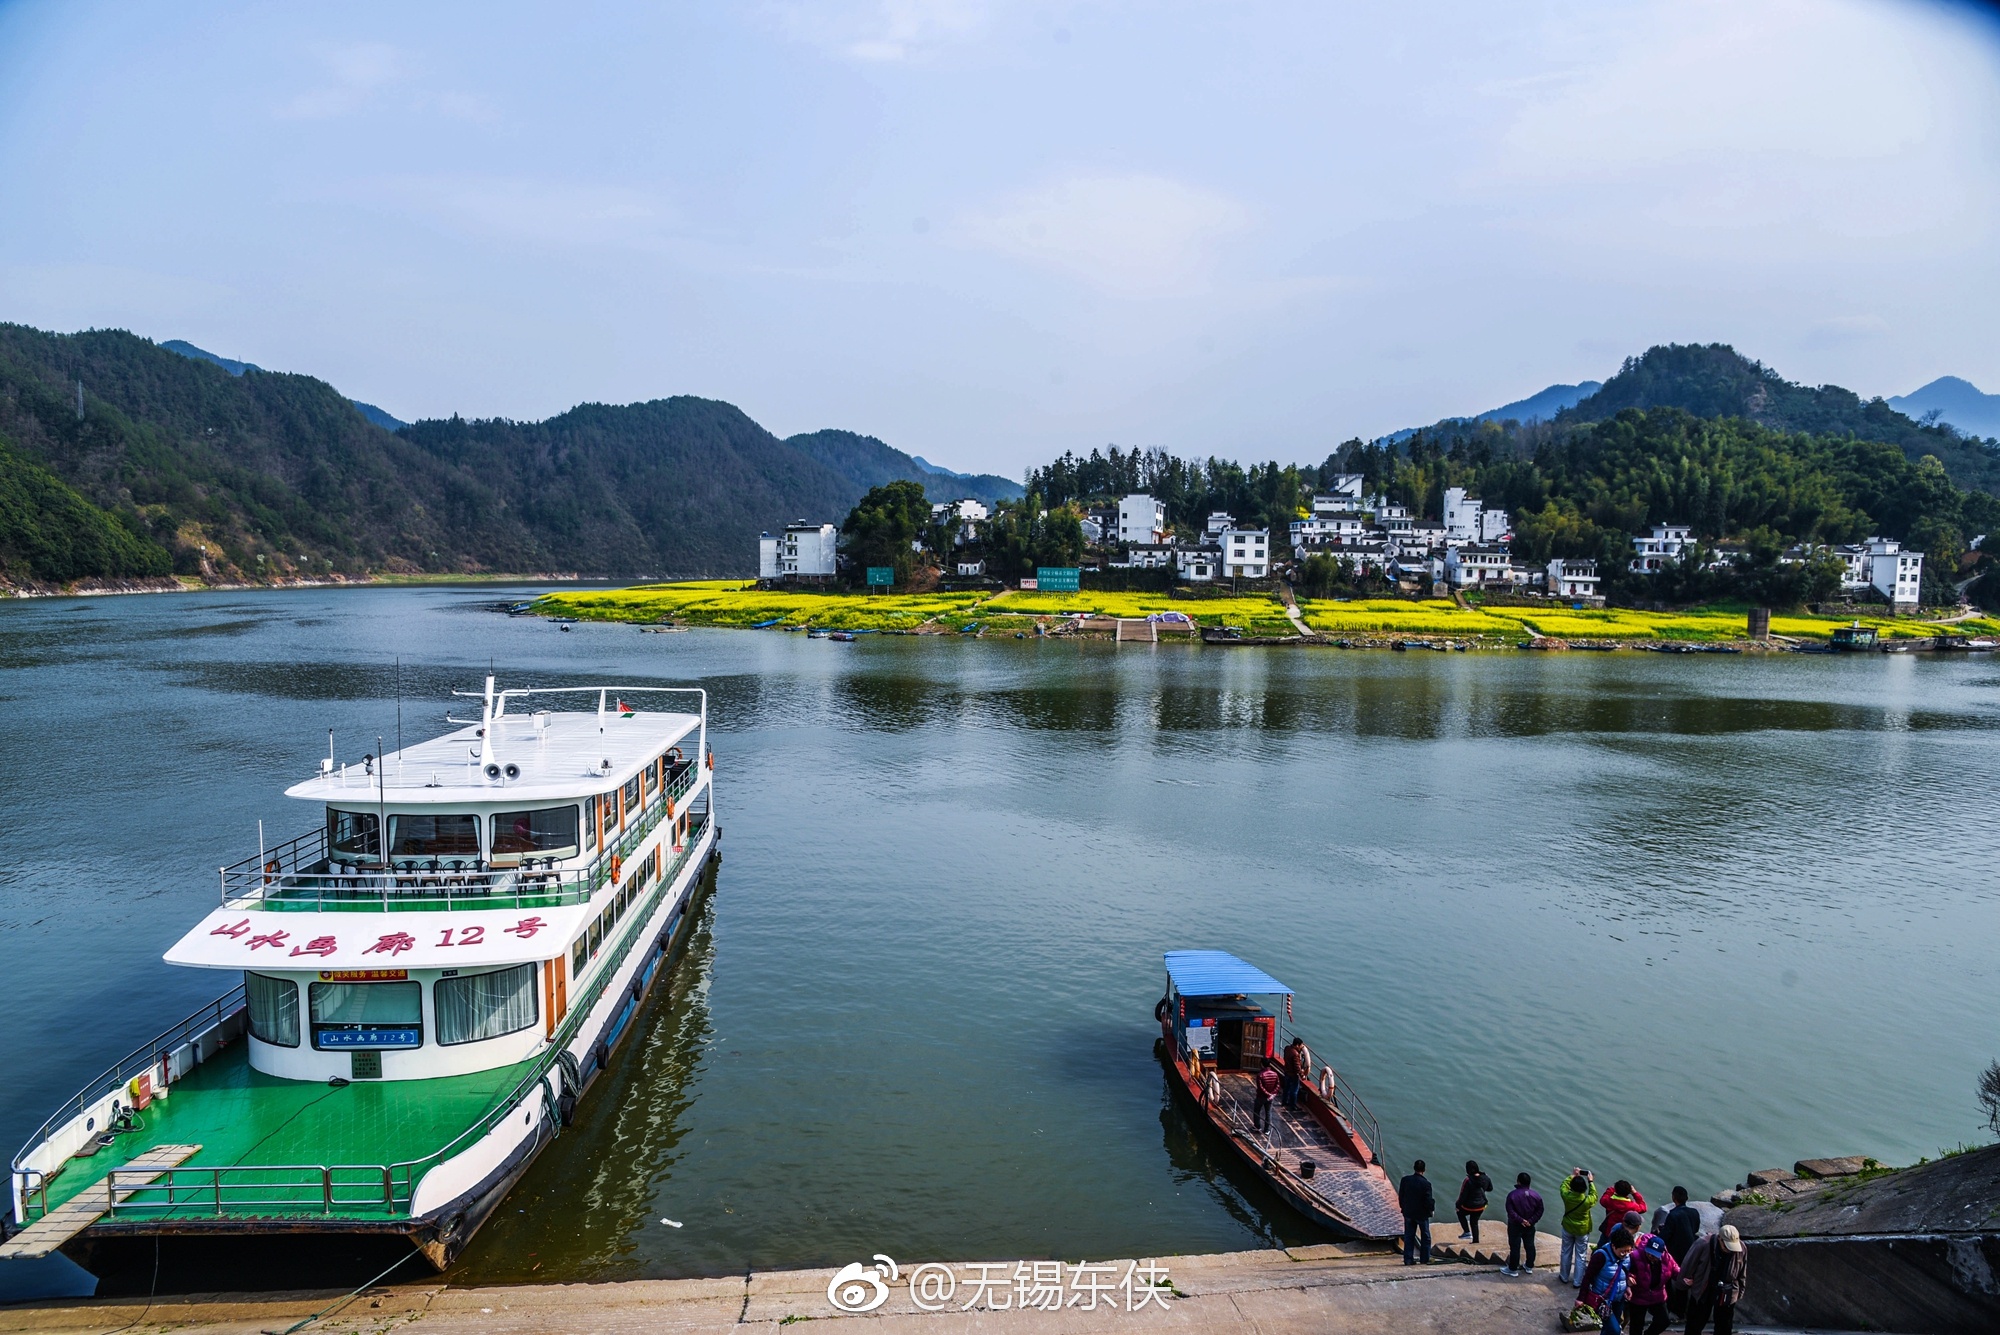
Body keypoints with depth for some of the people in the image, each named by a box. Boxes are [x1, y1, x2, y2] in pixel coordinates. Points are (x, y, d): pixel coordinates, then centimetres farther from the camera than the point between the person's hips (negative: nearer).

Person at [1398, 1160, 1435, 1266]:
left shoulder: (1405, 1180, -7)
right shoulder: (1426, 1183, -18)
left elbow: (1400, 1196, 0)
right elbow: (1429, 1200, -16)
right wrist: (1431, 1209, 3)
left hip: (1408, 1213, 3)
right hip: (1422, 1213, -3)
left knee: (1408, 1237, 10)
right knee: (1425, 1237, 14)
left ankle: (1408, 1259, 9)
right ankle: (1424, 1259, 17)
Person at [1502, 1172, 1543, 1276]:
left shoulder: (1512, 1195, -18)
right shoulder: (1536, 1195, -5)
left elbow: (1510, 1211, -21)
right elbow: (1539, 1211, -5)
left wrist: (1520, 1220, -14)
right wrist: (1531, 1221, -9)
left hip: (1515, 1226, -4)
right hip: (1530, 1226, 4)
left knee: (1515, 1247, 5)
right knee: (1530, 1246, 18)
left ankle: (1513, 1269, 14)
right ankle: (1529, 1267, 32)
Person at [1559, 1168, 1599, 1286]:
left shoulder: (1566, 1196, -23)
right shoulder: (1587, 1201, -28)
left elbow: (1564, 1185, 1)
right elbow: (1594, 1195, -4)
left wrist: (1572, 1176, 7)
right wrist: (1591, 1182, 2)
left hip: (1567, 1229, 2)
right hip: (1582, 1231, -2)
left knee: (1566, 1253, 19)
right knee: (1580, 1257, 14)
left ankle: (1564, 1277, 32)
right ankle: (1578, 1281, 22)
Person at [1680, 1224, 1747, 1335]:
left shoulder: (1740, 1248, -14)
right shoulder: (1703, 1244, -26)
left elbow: (1742, 1274, 3)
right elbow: (1689, 1265, -12)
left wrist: (1739, 1293, 6)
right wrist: (1686, 1280, -3)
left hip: (1727, 1294, 2)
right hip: (1702, 1291, -2)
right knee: (1694, 1325, 9)